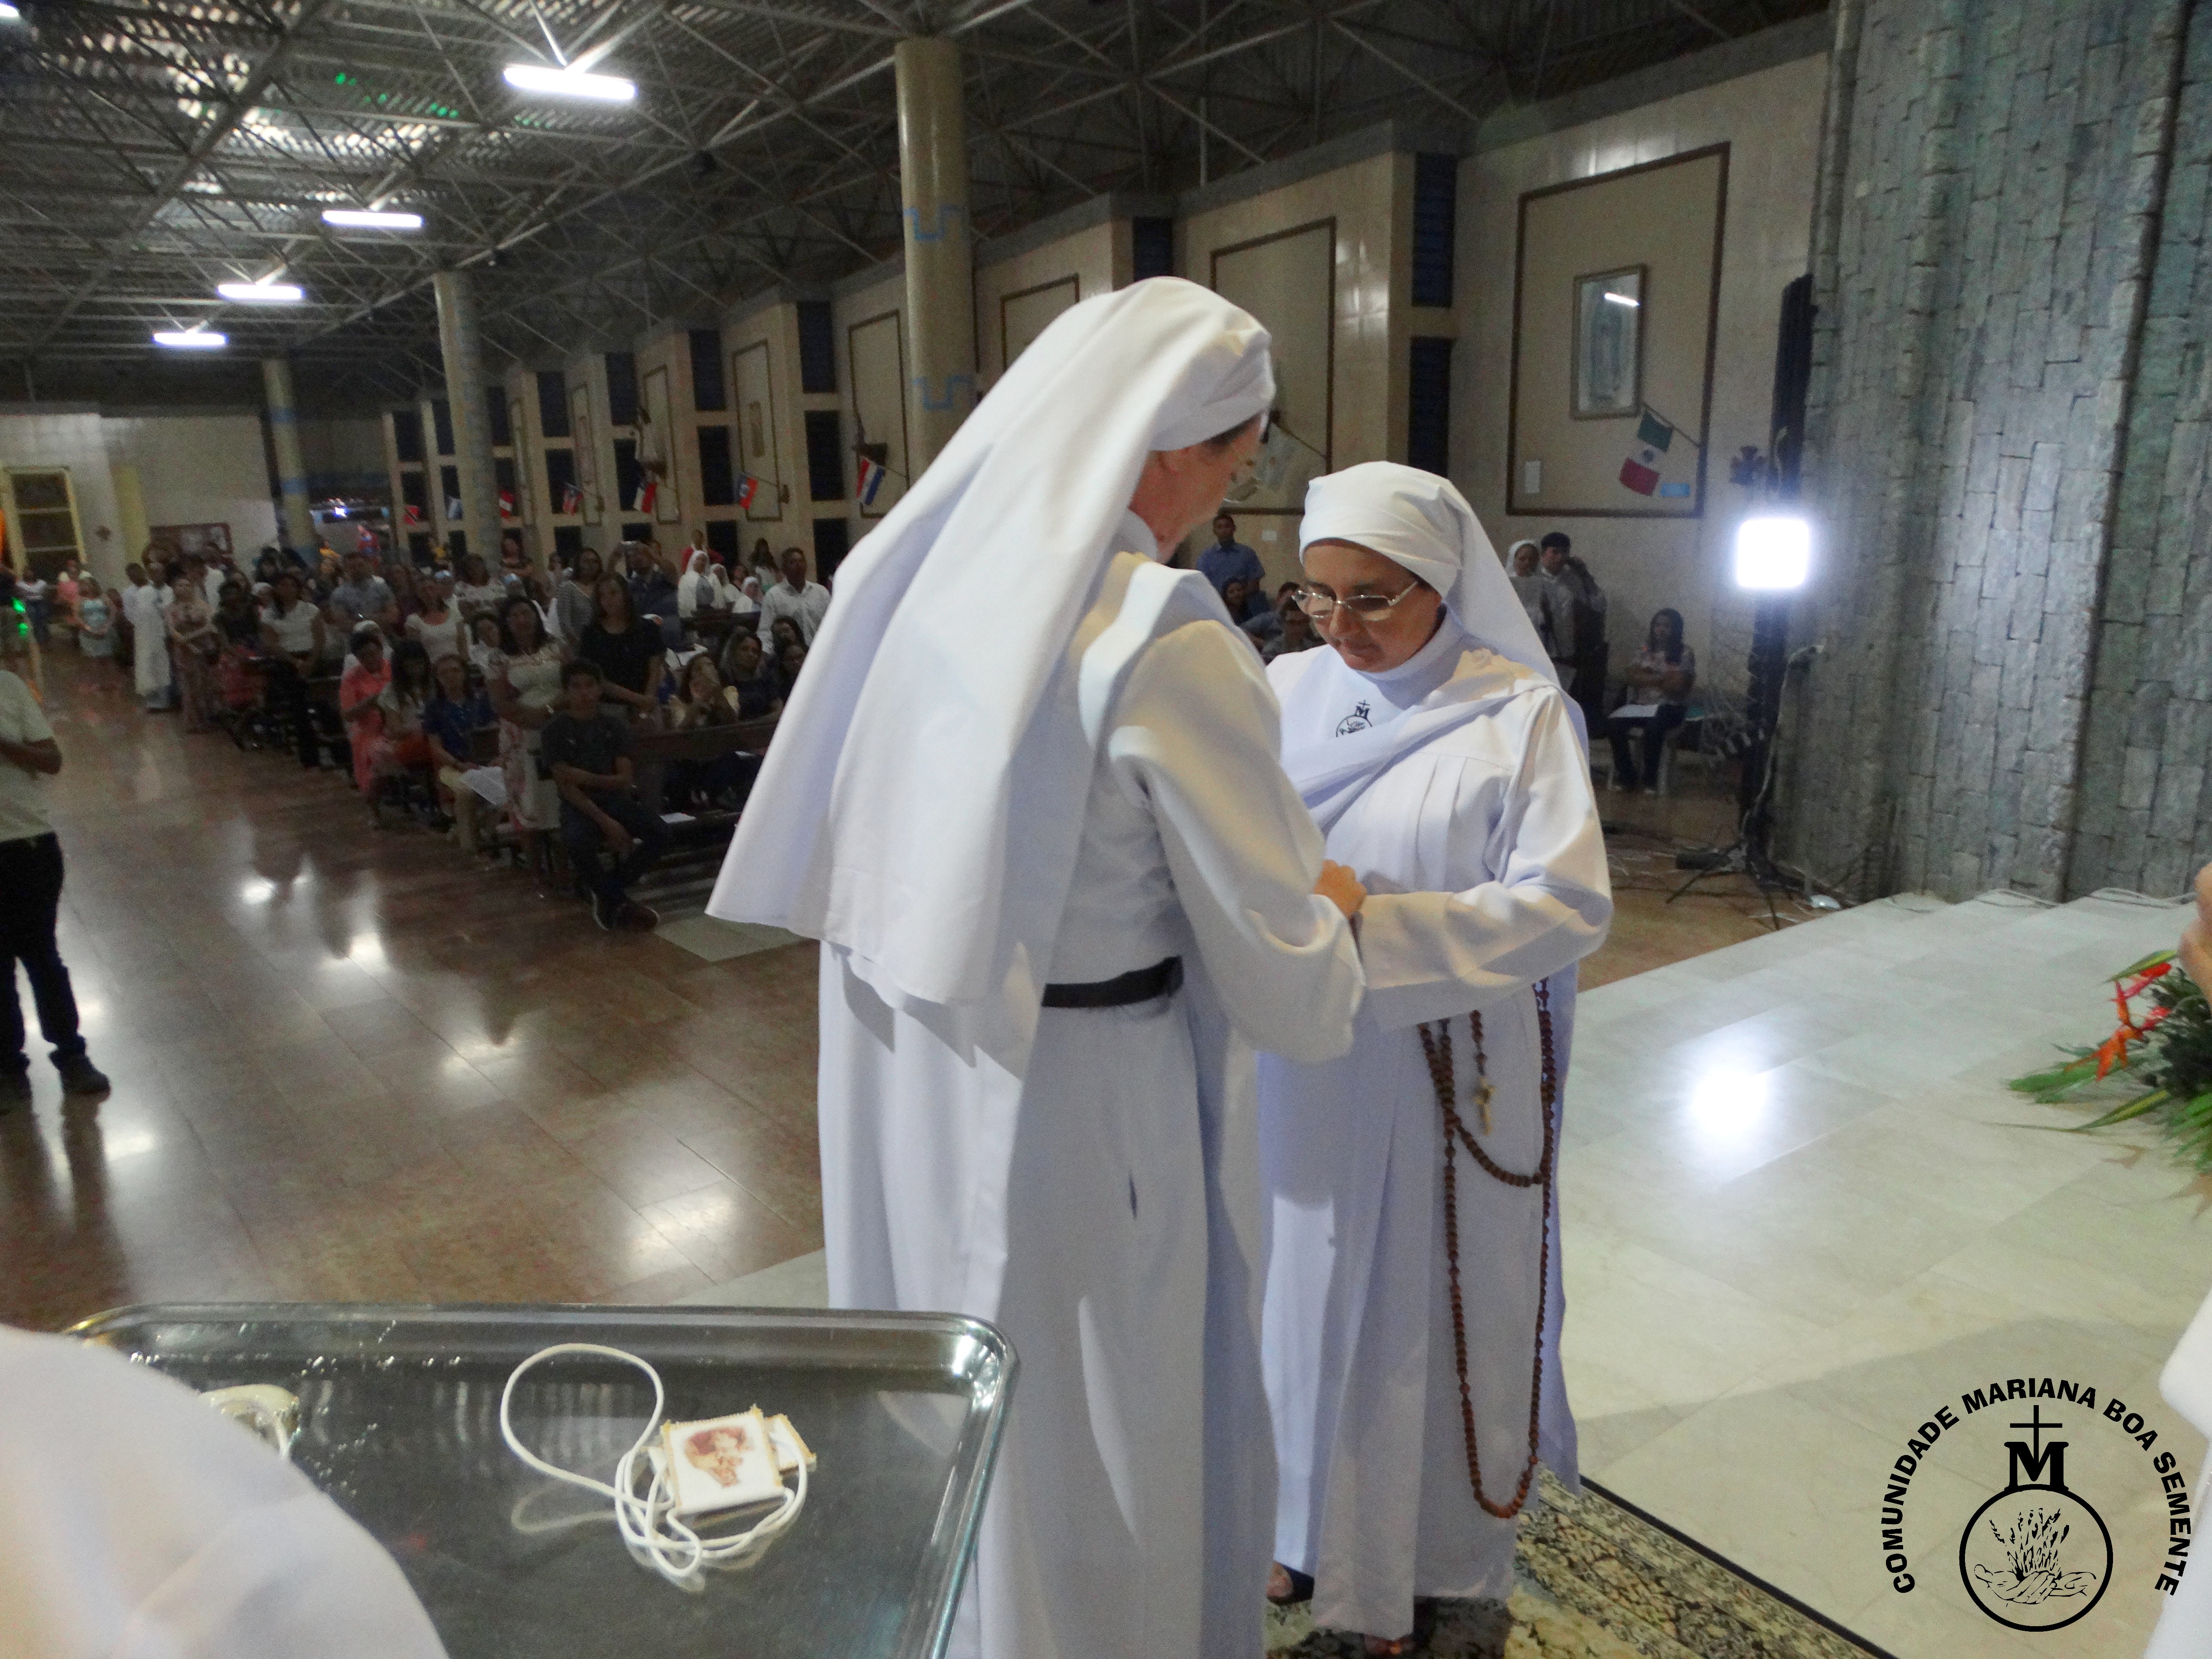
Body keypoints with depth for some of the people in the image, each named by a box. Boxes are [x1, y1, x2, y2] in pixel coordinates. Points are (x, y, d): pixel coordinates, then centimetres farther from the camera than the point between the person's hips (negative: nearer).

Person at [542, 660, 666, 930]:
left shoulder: (616, 726, 5)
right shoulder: (556, 729, -3)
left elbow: (625, 781, 0)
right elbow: (565, 785, -10)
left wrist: (588, 778, -18)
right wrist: (605, 822, -20)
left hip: (615, 799, 3)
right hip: (579, 805, -3)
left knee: (659, 831, -24)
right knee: (579, 841, -37)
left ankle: (609, 893, -3)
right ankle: (619, 901, -11)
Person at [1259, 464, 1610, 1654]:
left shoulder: (1519, 714, -11)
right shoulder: (1283, 690, 0)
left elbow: (1567, 904, -17)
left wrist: (1371, 923, -26)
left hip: (1443, 1086, -3)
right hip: (1298, 1076, 3)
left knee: (1426, 1315, 13)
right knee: (1304, 1294, 18)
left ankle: (1418, 1563, 38)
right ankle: (1308, 1524, 43)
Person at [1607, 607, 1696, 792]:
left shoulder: (1685, 654, -2)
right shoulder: (1646, 649, 9)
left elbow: (1677, 685, -13)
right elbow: (1633, 678, -2)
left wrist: (1647, 677, -7)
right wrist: (1662, 678, -13)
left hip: (1669, 707, -4)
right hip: (1640, 704, 4)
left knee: (1653, 728, -37)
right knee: (1614, 725, -26)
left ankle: (1650, 779, -18)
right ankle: (1626, 776, -11)